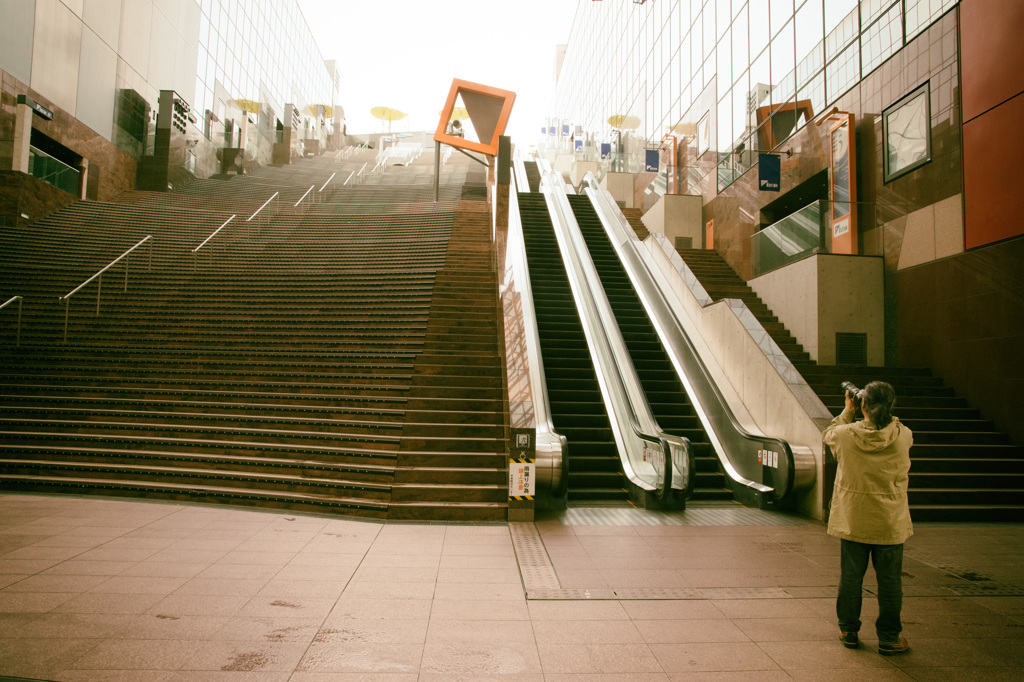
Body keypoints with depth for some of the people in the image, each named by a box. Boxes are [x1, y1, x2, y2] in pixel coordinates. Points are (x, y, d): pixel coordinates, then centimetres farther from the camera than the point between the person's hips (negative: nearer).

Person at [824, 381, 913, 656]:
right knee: (889, 580, 11)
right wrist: (884, 413, 11)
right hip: (890, 521, 0)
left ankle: (848, 631, 24)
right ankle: (889, 638, 21)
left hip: (852, 518, 0)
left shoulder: (846, 434, -14)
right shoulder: (903, 436, -13)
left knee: (850, 577, 12)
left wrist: (847, 411, 16)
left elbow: (828, 434, 10)